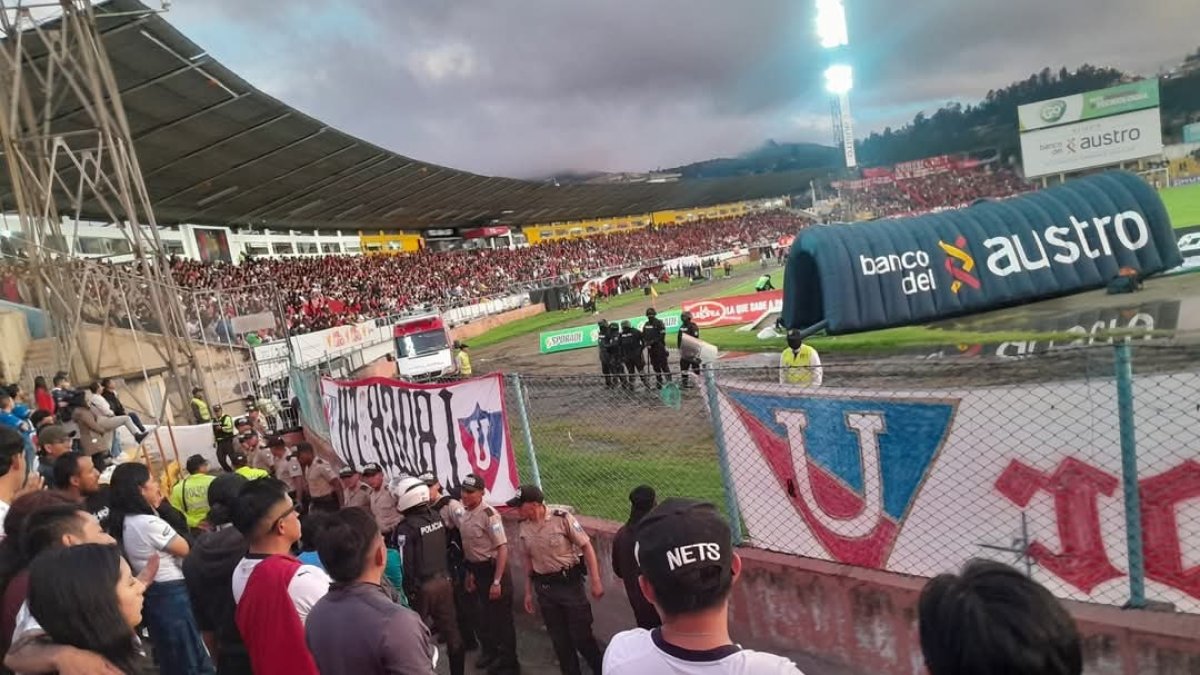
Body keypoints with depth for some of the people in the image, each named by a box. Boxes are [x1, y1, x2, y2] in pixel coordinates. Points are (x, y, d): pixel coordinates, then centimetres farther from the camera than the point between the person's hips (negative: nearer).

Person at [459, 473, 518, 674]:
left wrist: (497, 581, -23)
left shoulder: (488, 515, -22)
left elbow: (503, 549, -23)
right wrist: (470, 574, 19)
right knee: (485, 615, 22)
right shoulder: (465, 514, 3)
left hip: (492, 569, -8)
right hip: (477, 570, 8)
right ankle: (491, 653, 40)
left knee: (502, 617, 4)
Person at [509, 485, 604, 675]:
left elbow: (587, 547, -11)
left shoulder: (562, 518, -16)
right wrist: (528, 591, 14)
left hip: (569, 583, -5)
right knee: (559, 638, 13)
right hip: (544, 588, 5)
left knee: (581, 636, 0)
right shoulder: (524, 526, 1)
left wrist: (595, 581, -14)